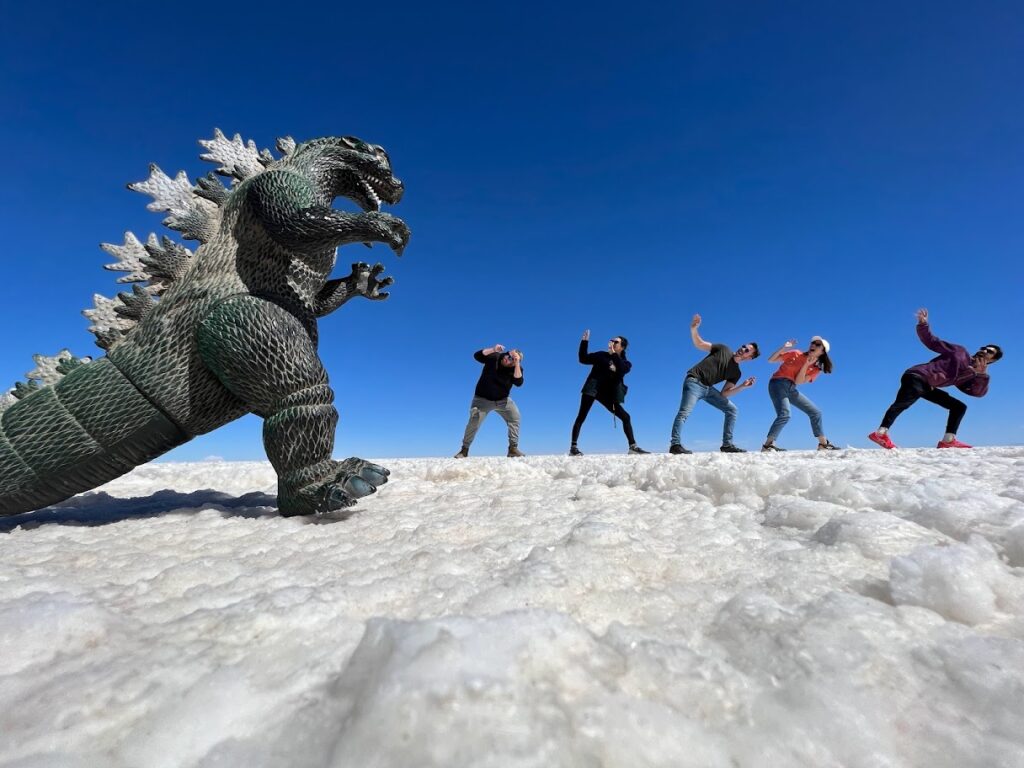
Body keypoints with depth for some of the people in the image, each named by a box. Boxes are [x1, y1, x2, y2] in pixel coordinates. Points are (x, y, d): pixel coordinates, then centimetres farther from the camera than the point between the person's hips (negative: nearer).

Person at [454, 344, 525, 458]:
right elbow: (477, 356, -26)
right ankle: (464, 450, 1)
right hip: (483, 399, -2)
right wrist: (493, 350, -39)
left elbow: (518, 383, -31)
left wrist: (517, 363, -38)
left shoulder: (517, 368, -14)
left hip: (502, 400, 2)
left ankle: (513, 448, -6)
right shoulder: (494, 357, -15)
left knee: (515, 417, -14)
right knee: (474, 422, -14)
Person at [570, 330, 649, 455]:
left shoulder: (625, 363, 9)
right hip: (593, 388, -2)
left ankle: (633, 446, 6)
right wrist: (584, 341, -3)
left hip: (608, 393, 2)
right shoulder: (602, 355, 9)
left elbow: (621, 370, -15)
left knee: (625, 417, -2)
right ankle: (573, 447, -11)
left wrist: (613, 354, -20)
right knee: (581, 417, -11)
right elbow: (583, 359, 4)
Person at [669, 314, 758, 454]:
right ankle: (675, 444, -29)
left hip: (708, 389, 6)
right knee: (684, 412, -24)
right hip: (694, 382, -6)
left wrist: (743, 386, -7)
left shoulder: (736, 373, 12)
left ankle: (727, 444, 7)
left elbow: (724, 393, 5)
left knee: (732, 410, 4)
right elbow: (699, 344, 2)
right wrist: (693, 328, -16)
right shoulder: (724, 349, 3)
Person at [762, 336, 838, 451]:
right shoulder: (796, 354, -1)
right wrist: (784, 347, -13)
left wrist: (806, 364, -14)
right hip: (778, 384, -6)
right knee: (784, 414, -27)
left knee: (816, 412, 7)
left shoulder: (816, 368, 7)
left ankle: (823, 444, 21)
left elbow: (798, 382, -7)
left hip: (791, 389, 6)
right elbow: (771, 360, -2)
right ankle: (767, 445, -23)